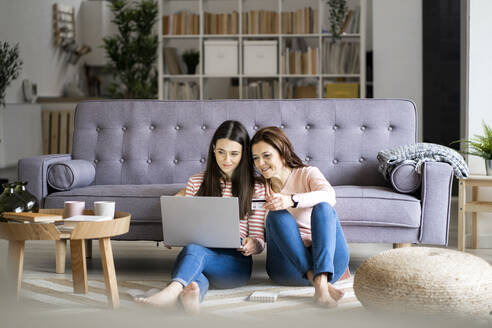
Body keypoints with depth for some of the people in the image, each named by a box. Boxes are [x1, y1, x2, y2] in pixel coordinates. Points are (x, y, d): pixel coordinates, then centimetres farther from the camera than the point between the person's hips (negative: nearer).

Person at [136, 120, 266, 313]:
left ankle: (172, 291, -67)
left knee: (194, 250, -38)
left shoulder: (256, 188, 11)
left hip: (235, 263, -3)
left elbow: (259, 239, 9)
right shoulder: (196, 183, 18)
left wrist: (252, 244, -16)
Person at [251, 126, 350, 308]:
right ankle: (315, 280, -43)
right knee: (277, 215, -23)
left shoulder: (307, 174, 9)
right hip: (288, 267, 1)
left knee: (323, 208, -25)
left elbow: (329, 195, -16)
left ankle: (322, 282, -46)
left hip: (329, 261, -1)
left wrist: (292, 200, -33)